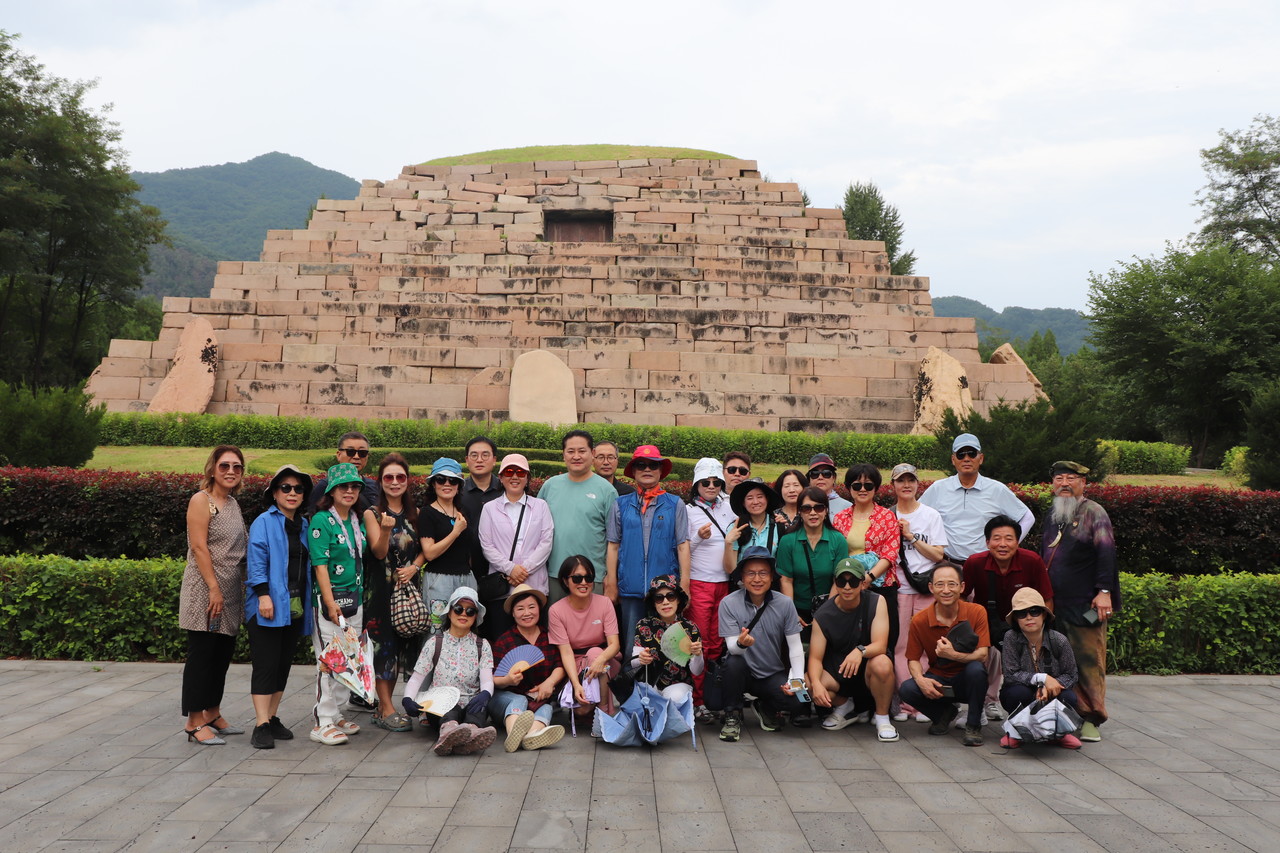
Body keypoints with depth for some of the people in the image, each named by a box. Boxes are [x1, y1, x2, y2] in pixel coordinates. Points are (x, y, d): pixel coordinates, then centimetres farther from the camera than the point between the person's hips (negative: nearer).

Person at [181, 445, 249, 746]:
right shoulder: (201, 500, -7)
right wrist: (214, 588, -19)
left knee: (222, 655, 12)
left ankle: (213, 715, 23)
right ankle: (194, 722, 7)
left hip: (230, 594, 8)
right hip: (205, 591, -7)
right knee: (201, 655, -2)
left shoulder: (233, 503, 15)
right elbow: (199, 546, -14)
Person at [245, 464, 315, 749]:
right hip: (269, 606, -6)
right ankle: (261, 726, -4)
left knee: (284, 664, 10)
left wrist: (311, 602, 14)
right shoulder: (264, 522, -3)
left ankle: (272, 718, 19)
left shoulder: (304, 526, 14)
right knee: (266, 664, -6)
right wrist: (263, 595, -19)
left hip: (296, 606, 6)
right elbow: (256, 561, -10)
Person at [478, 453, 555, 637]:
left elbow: (546, 543, 2)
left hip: (534, 585, 0)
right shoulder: (490, 508, 10)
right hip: (500, 585, 0)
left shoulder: (540, 506, 11)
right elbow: (486, 546, 2)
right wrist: (510, 568, -11)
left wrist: (525, 569, -9)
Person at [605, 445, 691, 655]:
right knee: (632, 645, 7)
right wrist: (611, 584, 2)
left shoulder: (675, 504, 6)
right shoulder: (621, 505, 8)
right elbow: (613, 545, 7)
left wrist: (684, 584, -4)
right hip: (630, 588, 1)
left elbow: (682, 545, 2)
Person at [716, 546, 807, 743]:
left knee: (801, 701, -24)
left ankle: (766, 707, 13)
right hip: (743, 674, -2)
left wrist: (797, 679, -18)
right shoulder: (729, 603, -12)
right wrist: (741, 643, -42)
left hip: (773, 676, 2)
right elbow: (732, 647, -18)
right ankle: (733, 716, -8)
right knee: (733, 661, -35)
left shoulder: (784, 604, -6)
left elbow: (795, 646, -4)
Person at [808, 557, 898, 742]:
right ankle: (844, 707, 8)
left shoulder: (876, 602, -12)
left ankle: (882, 718, -9)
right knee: (807, 686, -27)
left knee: (882, 664, -36)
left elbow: (880, 645, -21)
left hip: (867, 669, -2)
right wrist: (816, 684, -34)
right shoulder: (823, 616, -9)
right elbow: (815, 657, -12)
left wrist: (860, 651, -44)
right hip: (836, 671, 2)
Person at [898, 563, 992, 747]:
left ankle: (973, 725, -10)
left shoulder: (976, 612, -12)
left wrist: (953, 655, -38)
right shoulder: (919, 621, -9)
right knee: (906, 689, -26)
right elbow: (913, 659, -4)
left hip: (966, 681, -2)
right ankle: (944, 713, 9)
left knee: (976, 668, -35)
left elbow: (982, 655, -19)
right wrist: (921, 680, -26)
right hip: (937, 680, 2)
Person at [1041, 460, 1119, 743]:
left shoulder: (1094, 513, -4)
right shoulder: (1052, 515, 16)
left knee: (1088, 661, -1)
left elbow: (1106, 554, -12)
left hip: (1085, 604, -6)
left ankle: (1091, 719, 8)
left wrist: (1104, 592, -20)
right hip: (1054, 603, 7)